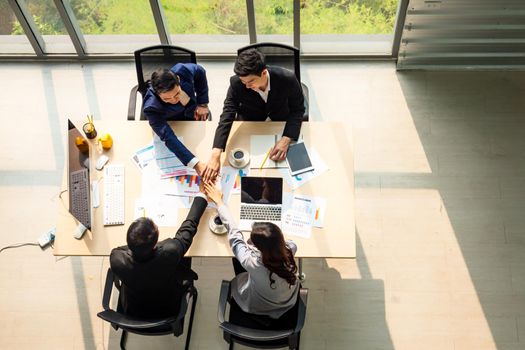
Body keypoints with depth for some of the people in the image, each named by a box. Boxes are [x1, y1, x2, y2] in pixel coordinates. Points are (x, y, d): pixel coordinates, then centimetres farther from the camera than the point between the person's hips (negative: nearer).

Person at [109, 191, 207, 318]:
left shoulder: (117, 260, -35)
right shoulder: (169, 253, -41)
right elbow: (189, 227, -20)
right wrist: (201, 196, -4)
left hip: (133, 313, 1)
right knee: (184, 260, 19)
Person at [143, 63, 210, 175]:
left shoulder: (183, 71, -36)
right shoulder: (151, 107, -44)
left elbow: (200, 73, -12)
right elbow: (169, 138, -48)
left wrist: (202, 103, -8)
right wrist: (196, 164, -57)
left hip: (192, 112, 3)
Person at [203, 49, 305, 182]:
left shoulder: (288, 79, -37)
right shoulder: (236, 83, -35)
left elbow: (298, 109, -22)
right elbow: (226, 117, -34)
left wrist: (286, 140, -37)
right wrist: (215, 155, -46)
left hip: (280, 114, 0)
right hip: (250, 117, 1)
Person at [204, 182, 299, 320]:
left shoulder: (252, 262, -42)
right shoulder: (288, 252, -35)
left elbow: (233, 232, -27)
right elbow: (292, 244, -7)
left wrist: (219, 201, -16)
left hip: (257, 308, -2)